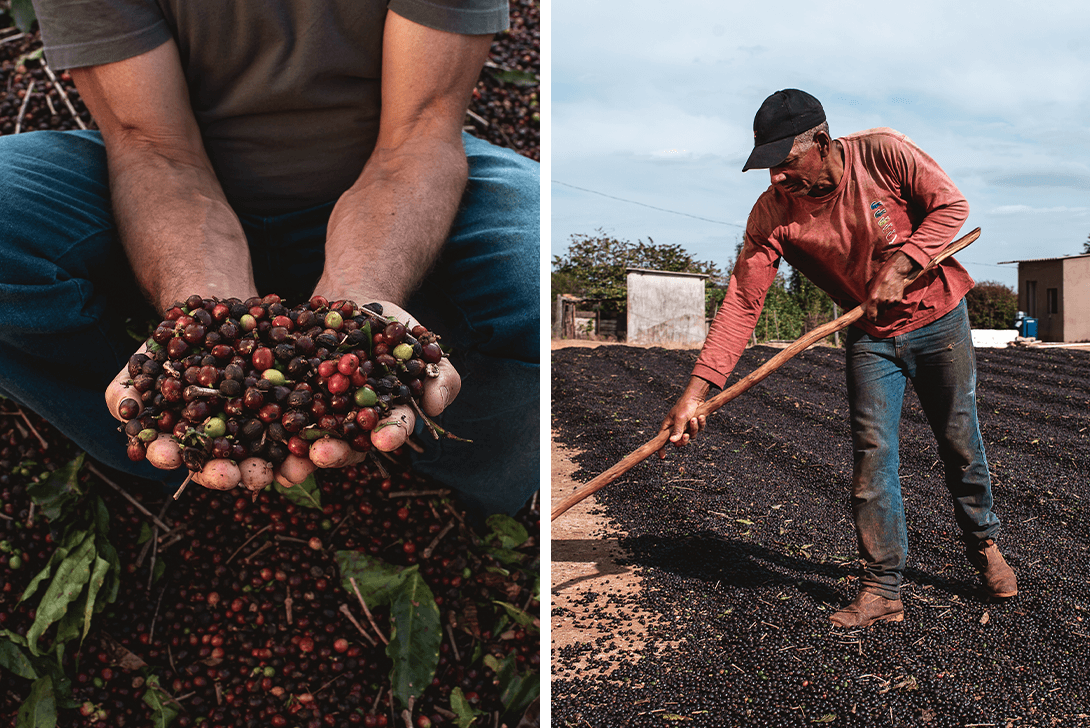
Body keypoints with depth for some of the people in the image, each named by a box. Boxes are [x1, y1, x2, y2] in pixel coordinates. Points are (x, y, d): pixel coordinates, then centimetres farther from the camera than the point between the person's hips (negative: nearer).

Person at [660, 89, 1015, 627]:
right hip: (871, 336, 1)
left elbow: (951, 206, -11)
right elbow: (741, 304, -21)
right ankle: (882, 590, 4)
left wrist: (898, 267, -25)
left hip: (939, 317, -1)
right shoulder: (771, 215, -17)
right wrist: (695, 392, -28)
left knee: (960, 442, 11)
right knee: (872, 454, -7)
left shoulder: (881, 153, -20)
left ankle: (983, 547, 37)